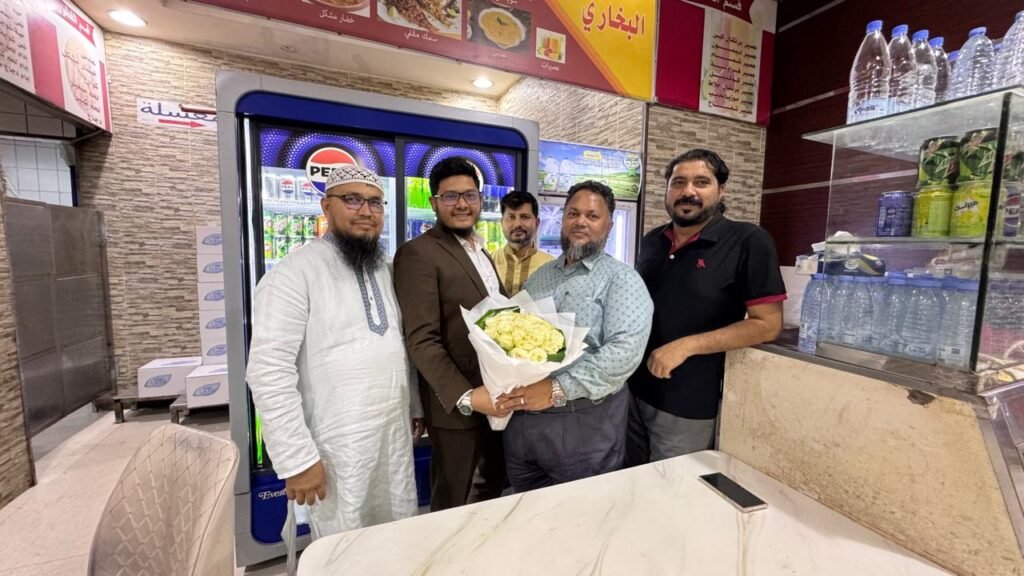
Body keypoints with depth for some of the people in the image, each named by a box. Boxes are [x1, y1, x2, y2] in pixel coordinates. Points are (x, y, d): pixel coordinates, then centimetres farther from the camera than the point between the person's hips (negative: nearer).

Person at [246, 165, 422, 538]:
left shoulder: (385, 269, 8)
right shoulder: (294, 274, -15)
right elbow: (269, 373, -19)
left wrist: (416, 406, 15)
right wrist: (297, 458, -18)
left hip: (396, 436, 7)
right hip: (335, 448, -6)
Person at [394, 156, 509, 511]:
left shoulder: (481, 252, 13)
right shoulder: (418, 253, -14)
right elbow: (421, 340, -20)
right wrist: (466, 396, -28)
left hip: (497, 399, 8)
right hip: (457, 407, -8)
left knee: (491, 495, 24)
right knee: (456, 509, 13)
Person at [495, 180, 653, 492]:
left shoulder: (622, 279, -7)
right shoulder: (538, 277, 11)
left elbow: (625, 350, -21)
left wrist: (558, 389, -26)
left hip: (584, 422, -4)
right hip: (520, 417, 5)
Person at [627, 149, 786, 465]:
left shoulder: (748, 241, -12)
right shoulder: (652, 241, 6)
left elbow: (767, 324, -15)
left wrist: (687, 346, -23)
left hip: (688, 406, -5)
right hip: (632, 390, 6)